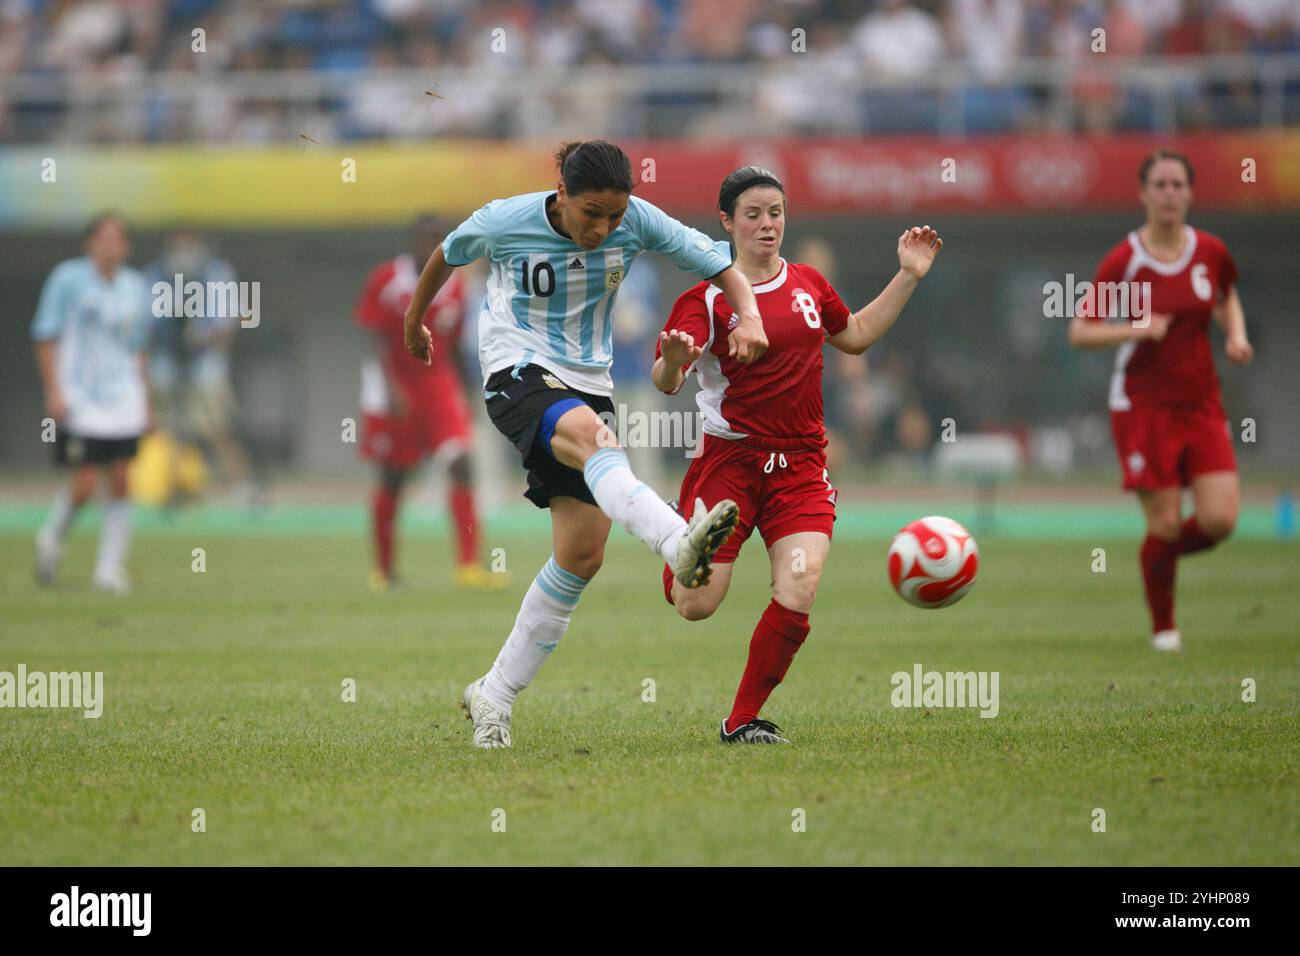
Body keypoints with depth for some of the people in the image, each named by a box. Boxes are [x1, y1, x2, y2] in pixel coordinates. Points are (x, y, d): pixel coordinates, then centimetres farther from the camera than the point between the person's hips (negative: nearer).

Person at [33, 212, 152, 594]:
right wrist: (54, 392, -10)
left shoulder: (135, 287, 8)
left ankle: (109, 569, 4)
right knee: (85, 483, -8)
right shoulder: (68, 279, -6)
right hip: (79, 401, -4)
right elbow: (46, 337, -3)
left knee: (120, 483, -2)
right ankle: (52, 536, 22)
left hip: (123, 401, 5)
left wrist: (145, 403, 17)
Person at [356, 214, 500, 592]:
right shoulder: (386, 280, -9)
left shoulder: (453, 285, 3)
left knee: (461, 467, -13)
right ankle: (382, 570, 22)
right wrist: (392, 389, -20)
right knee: (393, 479, 5)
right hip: (396, 387, -3)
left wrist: (463, 394, 13)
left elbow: (452, 346, 11)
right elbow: (379, 341, -10)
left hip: (439, 383, 3)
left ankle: (469, 566, -15)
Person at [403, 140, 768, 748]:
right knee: (590, 435, -38)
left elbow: (719, 264, -2)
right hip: (518, 372, -5)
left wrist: (747, 315, -22)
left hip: (587, 381, 5)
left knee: (583, 552, -2)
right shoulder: (503, 223, -11)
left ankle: (494, 694, 10)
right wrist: (415, 320, 25)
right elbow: (446, 256, 9)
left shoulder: (637, 222, -7)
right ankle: (678, 543, -65)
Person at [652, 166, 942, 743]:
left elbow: (855, 336, 28)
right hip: (730, 458, -3)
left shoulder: (807, 284, 10)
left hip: (800, 466, 4)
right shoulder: (710, 296, -7)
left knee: (797, 598, -16)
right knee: (695, 606, -5)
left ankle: (742, 721, 2)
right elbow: (664, 382, -17)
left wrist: (908, 276, 22)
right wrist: (673, 361, -41)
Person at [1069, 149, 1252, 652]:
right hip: (1143, 407, -3)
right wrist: (1133, 329, -22)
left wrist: (1236, 335, 2)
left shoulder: (1211, 252, 1)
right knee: (1165, 524, -7)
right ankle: (1163, 627, 16)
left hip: (1202, 403, 3)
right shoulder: (1123, 261, -9)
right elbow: (1079, 331, -6)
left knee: (1220, 519, -9)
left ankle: (1164, 550, 24)